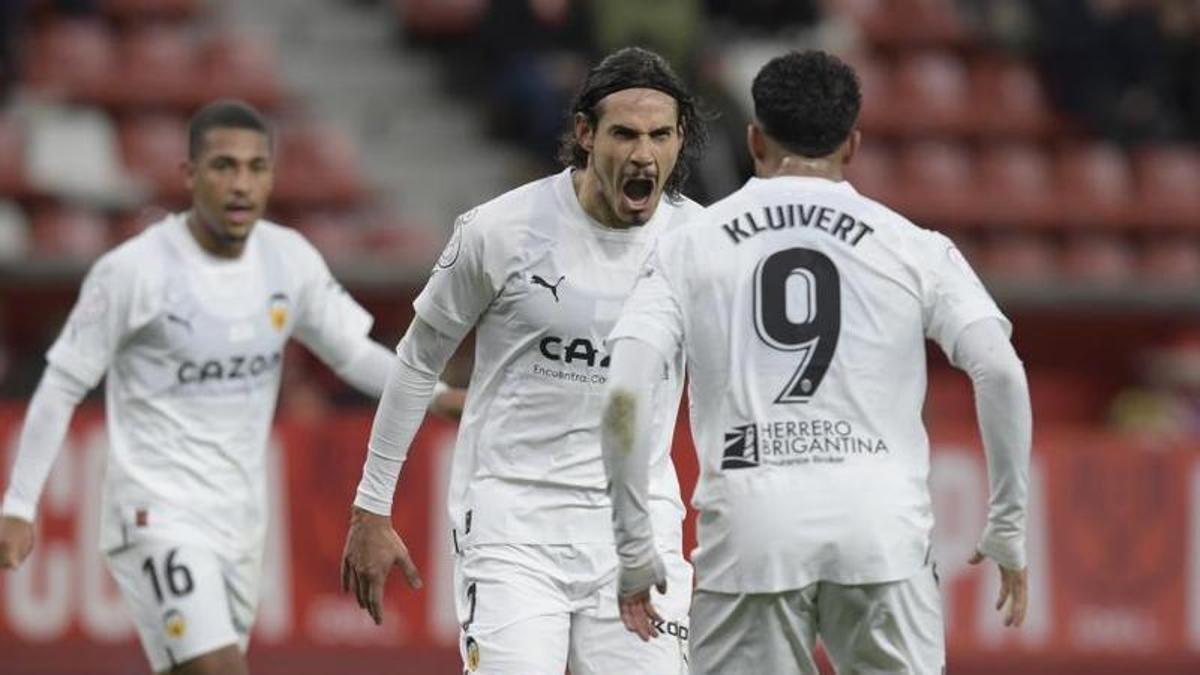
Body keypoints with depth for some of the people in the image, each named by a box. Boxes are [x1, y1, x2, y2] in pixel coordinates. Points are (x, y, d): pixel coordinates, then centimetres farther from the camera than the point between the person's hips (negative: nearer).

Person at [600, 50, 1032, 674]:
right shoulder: (913, 248, 11)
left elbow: (624, 395, 1)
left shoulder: (688, 248, 11)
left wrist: (633, 550, 7)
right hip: (882, 528, 0)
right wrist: (1007, 528, 7)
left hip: (748, 530, 0)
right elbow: (999, 371, -1)